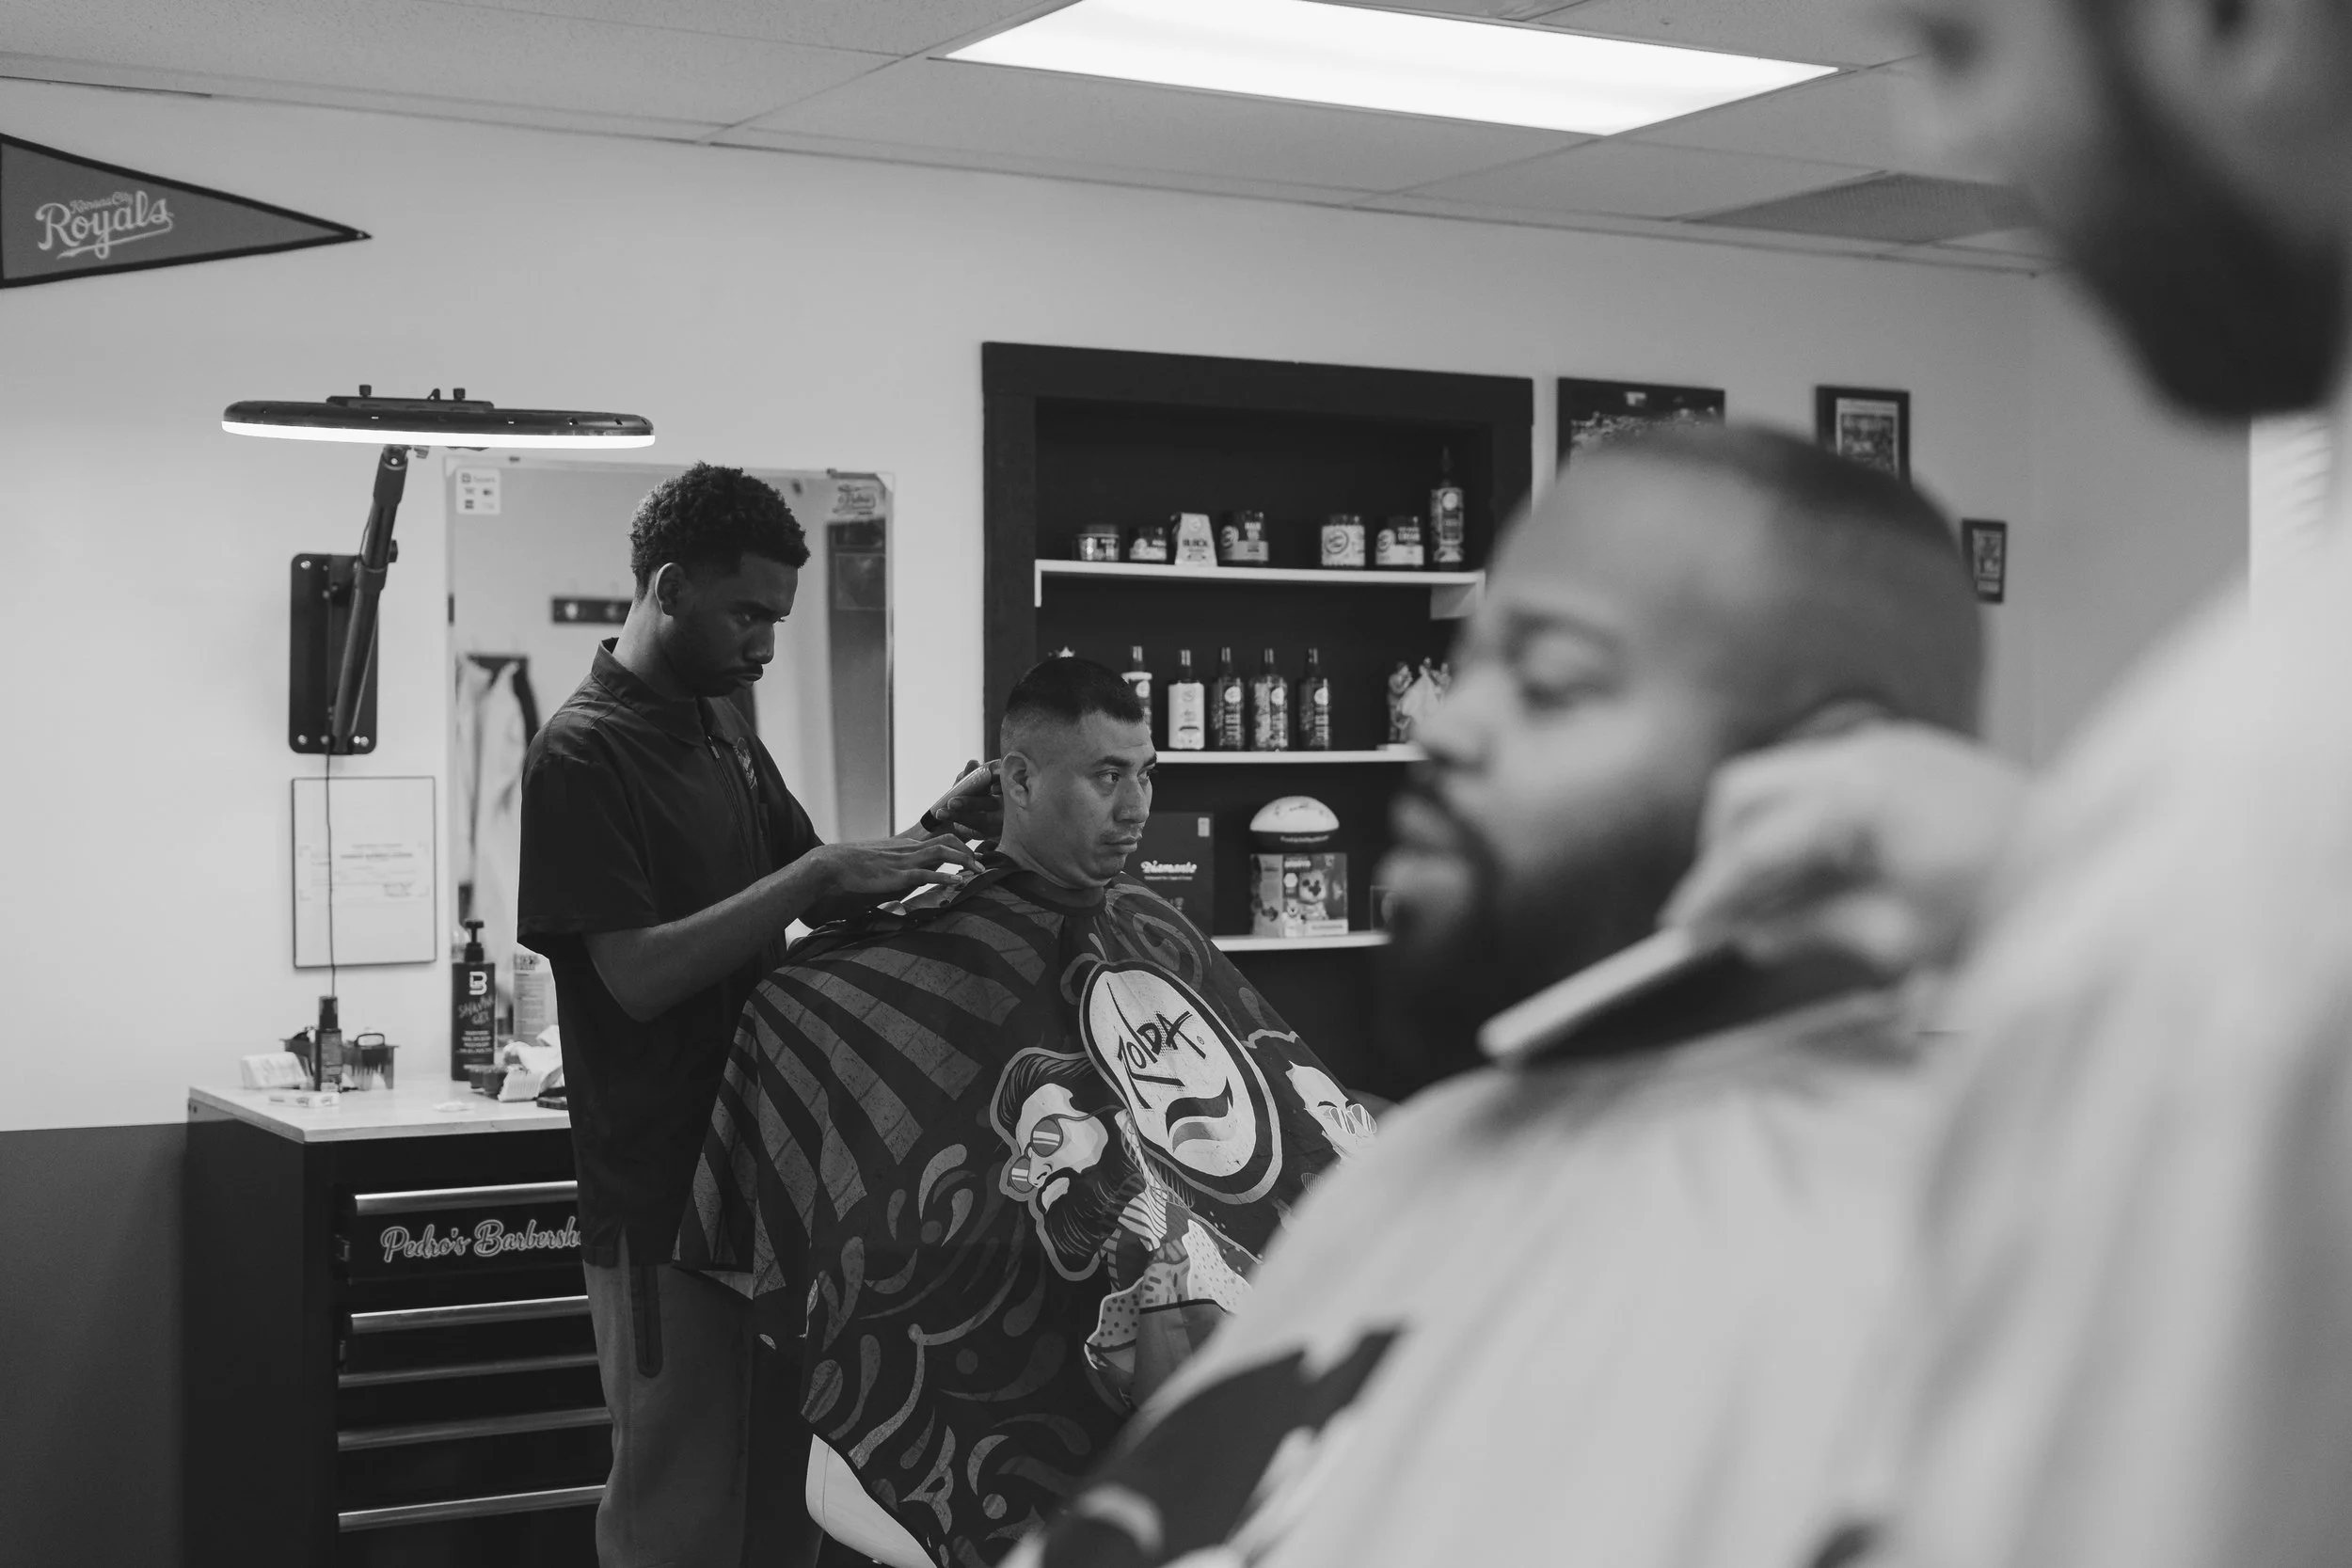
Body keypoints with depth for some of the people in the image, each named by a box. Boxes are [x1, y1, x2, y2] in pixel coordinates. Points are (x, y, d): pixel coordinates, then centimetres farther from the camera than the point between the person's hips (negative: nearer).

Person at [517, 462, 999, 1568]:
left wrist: (927, 836, 1)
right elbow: (639, 974, -19)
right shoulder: (584, 754, -11)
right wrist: (814, 878, -21)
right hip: (666, 1190, -8)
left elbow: (816, 892, 18)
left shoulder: (723, 732, 15)